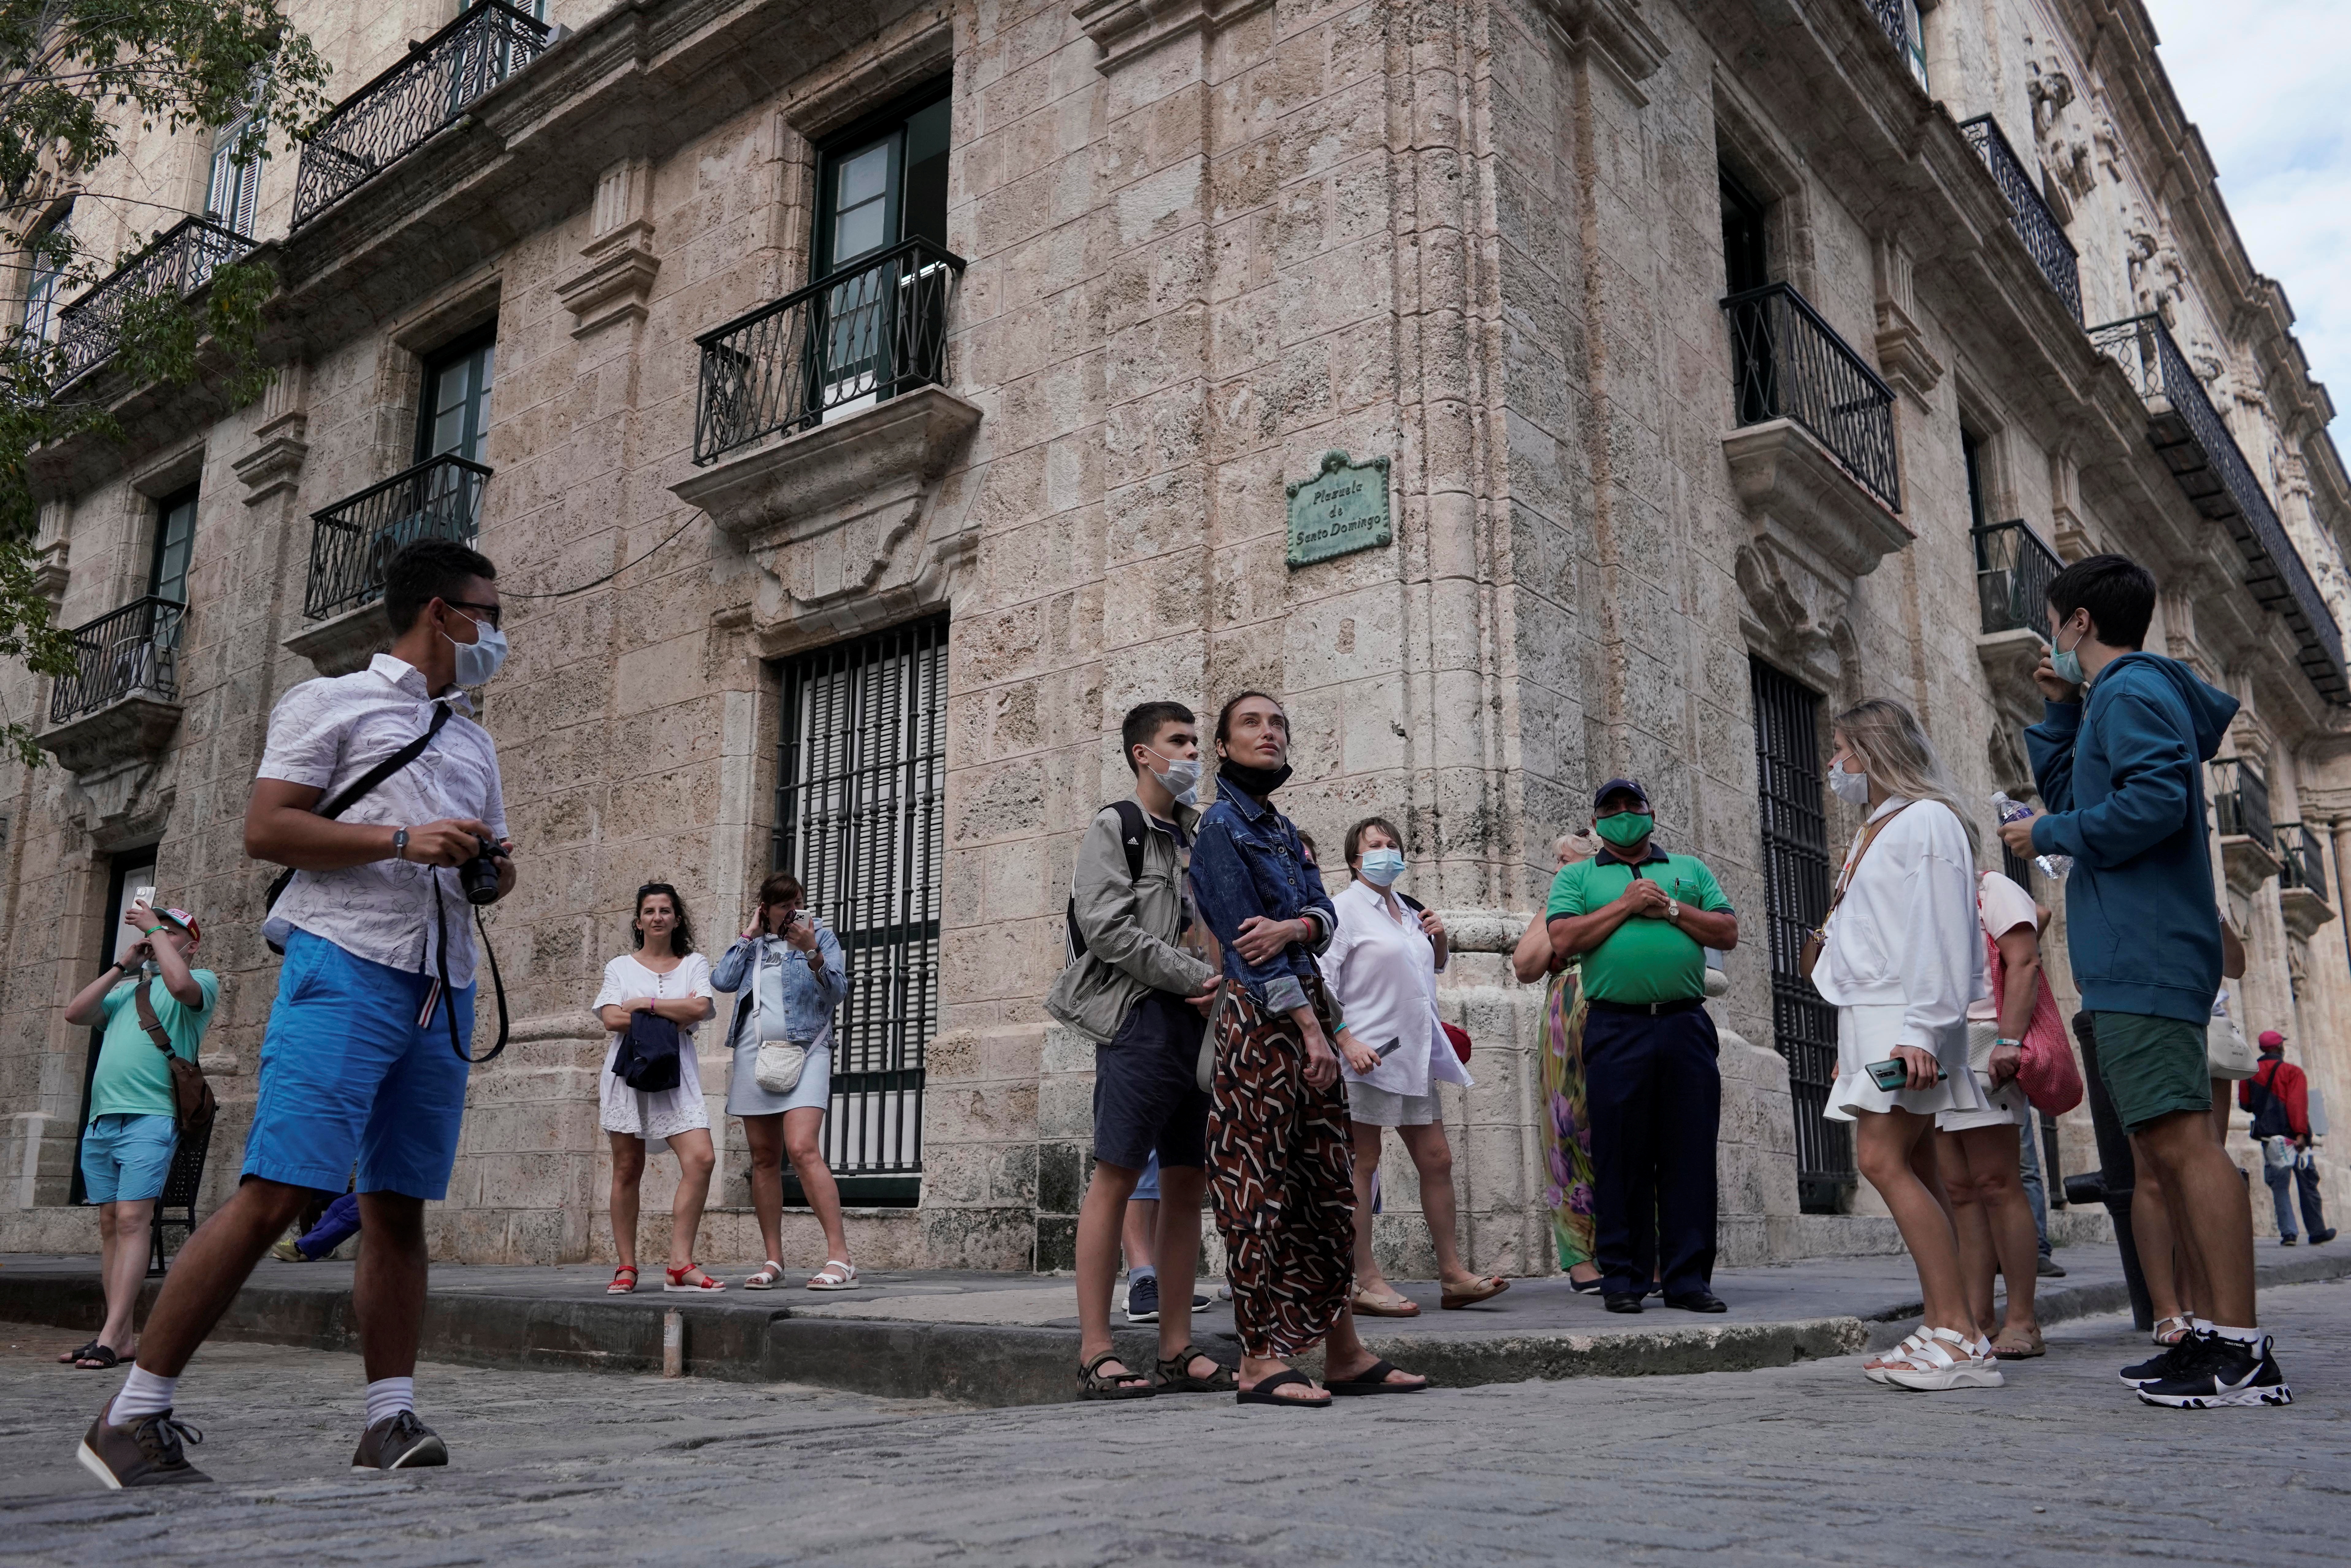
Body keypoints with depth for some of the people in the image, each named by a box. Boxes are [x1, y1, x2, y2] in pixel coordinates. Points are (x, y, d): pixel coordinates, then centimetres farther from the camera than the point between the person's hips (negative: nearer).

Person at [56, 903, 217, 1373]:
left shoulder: (204, 980, 6)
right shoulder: (126, 989, 26)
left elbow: (182, 986, -17)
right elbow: (75, 1014, 13)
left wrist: (157, 930, -6)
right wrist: (123, 964, 11)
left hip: (151, 1117, -7)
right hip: (101, 1117, 7)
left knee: (132, 1220, -15)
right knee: (109, 1224, 4)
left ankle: (110, 1338, -19)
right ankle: (121, 1339, 5)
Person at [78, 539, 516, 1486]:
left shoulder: (473, 742, 25)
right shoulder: (331, 703, 6)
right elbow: (266, 830, -4)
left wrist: (497, 869, 5)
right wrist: (402, 841, -14)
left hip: (442, 988, 6)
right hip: (346, 967, -6)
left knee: (399, 1209, 5)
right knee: (275, 1193, -12)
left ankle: (390, 1423, 8)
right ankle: (133, 1416, -1)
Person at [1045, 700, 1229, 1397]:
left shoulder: (1201, 835, 21)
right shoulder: (1114, 828, 1)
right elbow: (1107, 929, -11)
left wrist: (1222, 987, 1)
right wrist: (1198, 977, -13)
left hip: (1201, 1022, 7)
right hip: (1139, 1018, -7)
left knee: (1188, 1182, 6)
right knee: (1117, 1177, -7)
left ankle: (1177, 1350, 13)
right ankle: (1095, 1353, -4)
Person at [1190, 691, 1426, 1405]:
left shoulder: (1284, 830, 20)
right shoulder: (1221, 826, -5)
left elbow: (1324, 914, 9)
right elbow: (1242, 938, -13)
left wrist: (1291, 927, -17)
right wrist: (1321, 1030, -15)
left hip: (1308, 1011, 8)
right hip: (1258, 1018, -8)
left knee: (1327, 1186, 9)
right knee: (1259, 1187, -7)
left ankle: (1344, 1353, 15)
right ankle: (1259, 1360, -3)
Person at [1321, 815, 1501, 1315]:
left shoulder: (1408, 912, 17)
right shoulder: (1343, 908, -4)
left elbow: (1435, 968, 34)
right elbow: (1321, 982, -13)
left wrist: (1440, 939, 11)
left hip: (1413, 1055, 8)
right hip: (1368, 1056, -8)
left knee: (1436, 1161, 7)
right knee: (1362, 1164, -3)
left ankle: (1453, 1274, 14)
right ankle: (1365, 1283, 0)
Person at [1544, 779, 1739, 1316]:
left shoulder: (1690, 870, 20)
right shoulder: (1576, 877, 14)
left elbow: (1728, 933, 10)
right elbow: (1564, 940, -1)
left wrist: (1670, 909, -2)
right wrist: (1626, 905, -4)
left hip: (1685, 1025, 2)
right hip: (1616, 1028, -2)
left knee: (1691, 1155, 0)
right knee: (1620, 1156, 0)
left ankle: (1688, 1276, 6)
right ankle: (1623, 1276, 7)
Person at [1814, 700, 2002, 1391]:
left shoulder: (1927, 821, -6)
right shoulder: (1873, 832, 22)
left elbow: (1941, 934, -15)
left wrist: (1922, 1030, -23)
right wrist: (1854, 1039, 16)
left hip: (1906, 1018, -9)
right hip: (1869, 1017, 9)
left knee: (1882, 1159, -16)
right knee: (1912, 1169, 6)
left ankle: (1959, 1336, -14)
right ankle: (1945, 1330, 7)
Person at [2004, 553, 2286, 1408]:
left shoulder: (2133, 691, -7)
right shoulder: (2111, 700, 22)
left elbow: (2155, 801, -22)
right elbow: (2072, 796, 32)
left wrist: (2048, 834, -9)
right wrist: (2059, 712, 22)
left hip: (2144, 960, -11)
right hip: (2134, 961, 11)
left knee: (2182, 1139, -14)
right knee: (2159, 1149, 11)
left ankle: (2243, 1351, -14)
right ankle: (2219, 1331, 15)